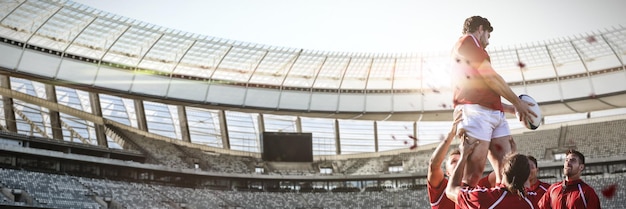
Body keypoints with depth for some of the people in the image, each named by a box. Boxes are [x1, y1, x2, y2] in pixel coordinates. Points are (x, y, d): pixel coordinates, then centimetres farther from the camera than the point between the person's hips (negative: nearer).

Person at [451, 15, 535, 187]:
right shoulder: (467, 41, 3)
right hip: (475, 111, -10)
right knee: (474, 172, -17)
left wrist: (511, 108, 26)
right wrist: (517, 102, 2)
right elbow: (489, 76, -4)